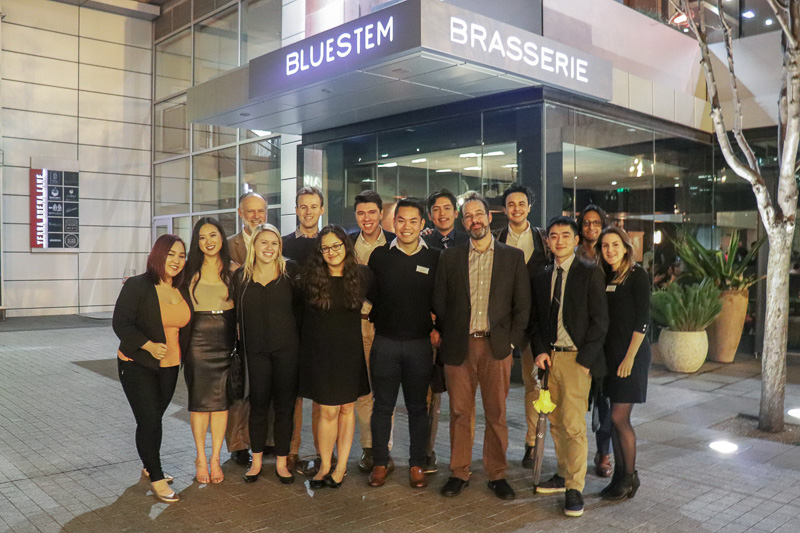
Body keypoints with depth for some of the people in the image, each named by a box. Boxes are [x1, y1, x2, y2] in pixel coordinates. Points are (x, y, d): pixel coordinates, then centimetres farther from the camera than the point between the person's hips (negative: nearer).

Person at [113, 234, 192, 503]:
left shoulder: (182, 290, 6)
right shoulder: (137, 286, -11)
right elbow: (121, 323, -15)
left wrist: (179, 354, 7)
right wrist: (149, 345, -25)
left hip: (169, 367, 5)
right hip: (138, 365, -5)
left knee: (155, 418, 14)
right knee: (149, 421, -6)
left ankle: (149, 467, 32)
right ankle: (157, 479, 5)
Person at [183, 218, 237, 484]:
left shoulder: (233, 271, 5)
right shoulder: (190, 270, 4)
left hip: (226, 339, 1)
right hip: (198, 339, -1)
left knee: (221, 400, 4)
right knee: (200, 399, 3)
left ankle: (215, 458, 15)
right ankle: (201, 457, 17)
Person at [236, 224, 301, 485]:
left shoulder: (290, 271, 1)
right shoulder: (241, 276, 5)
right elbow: (237, 314, 12)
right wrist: (240, 337, 3)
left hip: (287, 348, -1)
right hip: (256, 350, 1)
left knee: (284, 405, 7)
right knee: (258, 405, 8)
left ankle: (281, 462, 20)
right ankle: (257, 461, 25)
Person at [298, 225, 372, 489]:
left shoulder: (361, 274, -2)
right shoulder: (311, 276, -5)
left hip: (349, 351, 1)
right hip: (320, 352, -1)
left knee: (347, 409, 9)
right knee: (328, 411, 0)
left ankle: (341, 466, 22)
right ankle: (325, 466, 17)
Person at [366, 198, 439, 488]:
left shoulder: (435, 259, 1)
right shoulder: (379, 256, 3)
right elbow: (370, 296, 8)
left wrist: (435, 327, -2)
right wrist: (382, 322, 2)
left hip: (420, 344, 0)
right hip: (385, 342, 0)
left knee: (418, 407, 10)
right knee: (382, 405, 8)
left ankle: (417, 464, 22)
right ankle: (380, 462, 21)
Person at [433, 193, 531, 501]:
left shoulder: (513, 257, 6)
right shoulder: (450, 257, 9)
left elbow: (522, 304, 4)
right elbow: (439, 303, 9)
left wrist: (512, 341, -3)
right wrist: (446, 339, 4)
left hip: (496, 346, -1)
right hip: (458, 347, 1)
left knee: (496, 414, 5)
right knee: (460, 413, 7)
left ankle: (497, 474, 20)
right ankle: (459, 472, 20)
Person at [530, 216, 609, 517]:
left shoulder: (590, 274, -4)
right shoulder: (542, 278, 12)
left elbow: (600, 320, -7)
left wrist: (584, 359, -12)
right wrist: (540, 351, 0)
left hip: (577, 358, -5)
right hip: (549, 357, 5)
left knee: (573, 424, -6)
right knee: (556, 422, 12)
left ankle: (575, 488, 5)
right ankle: (564, 474, 27)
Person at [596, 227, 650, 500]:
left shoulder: (637, 275, -8)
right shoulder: (606, 277, 11)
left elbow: (642, 320, -12)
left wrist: (630, 356, -17)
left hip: (631, 353, -7)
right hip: (610, 352, 7)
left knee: (619, 416, -6)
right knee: (615, 418, 10)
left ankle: (630, 476, 10)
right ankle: (620, 475, 20)